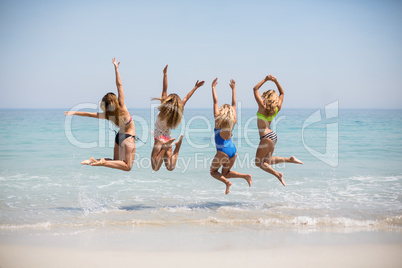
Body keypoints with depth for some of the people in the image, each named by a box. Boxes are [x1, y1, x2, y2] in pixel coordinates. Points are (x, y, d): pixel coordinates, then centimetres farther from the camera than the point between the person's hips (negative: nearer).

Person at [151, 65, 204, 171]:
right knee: (170, 167, 12)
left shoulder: (165, 109, -13)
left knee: (155, 168, -15)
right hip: (168, 138, 6)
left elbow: (165, 90, -12)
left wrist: (165, 74, -9)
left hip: (160, 139, -6)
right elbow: (186, 97, 12)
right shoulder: (178, 111, 1)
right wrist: (195, 87, 22)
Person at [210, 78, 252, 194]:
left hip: (223, 152, -5)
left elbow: (215, 101, -1)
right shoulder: (233, 120, 6)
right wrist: (233, 88, 24)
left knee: (213, 171, 14)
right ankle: (246, 176, -1)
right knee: (225, 173, 20)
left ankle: (226, 182, -13)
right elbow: (234, 104, 17)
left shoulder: (218, 119, -5)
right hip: (233, 150, 5)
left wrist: (213, 87, 7)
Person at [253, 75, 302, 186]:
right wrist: (276, 82, 6)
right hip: (273, 136, 8)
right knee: (267, 161, 19)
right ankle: (290, 159, 9)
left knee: (259, 162, 1)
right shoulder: (277, 109, 3)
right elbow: (282, 93, 18)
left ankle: (278, 174, -7)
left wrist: (265, 79, -7)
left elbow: (255, 89, -9)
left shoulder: (263, 107, -14)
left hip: (266, 137, -8)